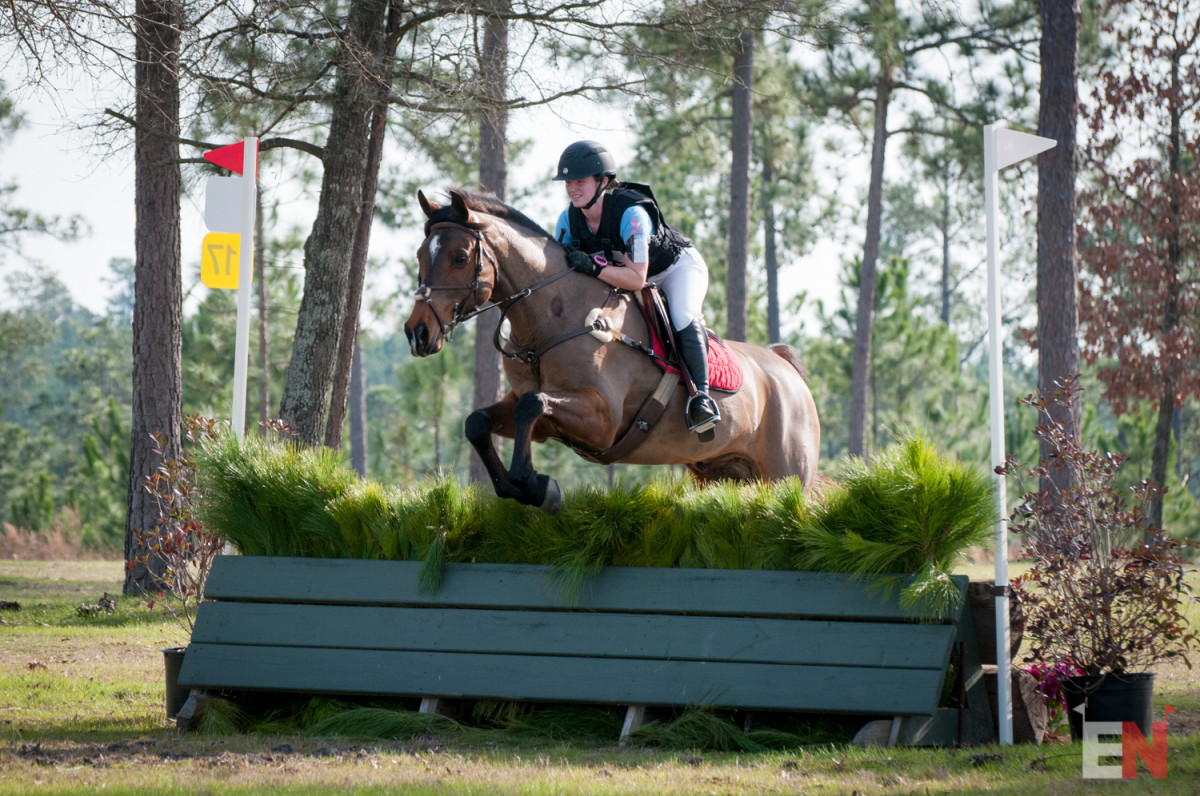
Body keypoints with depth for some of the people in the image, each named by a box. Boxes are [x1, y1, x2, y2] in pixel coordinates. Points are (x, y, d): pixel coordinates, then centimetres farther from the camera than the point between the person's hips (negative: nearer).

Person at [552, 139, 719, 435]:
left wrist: (592, 266, -50)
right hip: (627, 272, 7)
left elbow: (636, 279, -41)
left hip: (678, 267, -7)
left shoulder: (632, 213, -38)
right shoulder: (569, 220, -17)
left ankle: (701, 392, -32)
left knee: (683, 319, -33)